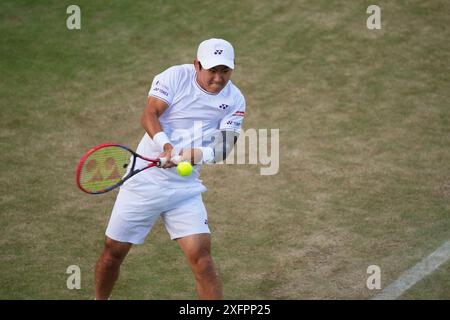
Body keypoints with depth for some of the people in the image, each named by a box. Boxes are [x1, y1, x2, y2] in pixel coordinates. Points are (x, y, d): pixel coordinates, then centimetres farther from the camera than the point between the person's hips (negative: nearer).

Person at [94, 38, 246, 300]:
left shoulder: (235, 101, -2)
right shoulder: (176, 77, -9)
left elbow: (225, 147, -9)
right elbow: (149, 114, -18)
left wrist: (198, 155, -30)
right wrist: (165, 145, -36)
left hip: (185, 187, 1)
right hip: (144, 179, -1)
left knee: (201, 256, -14)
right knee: (114, 251, 9)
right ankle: (100, 299, 35)